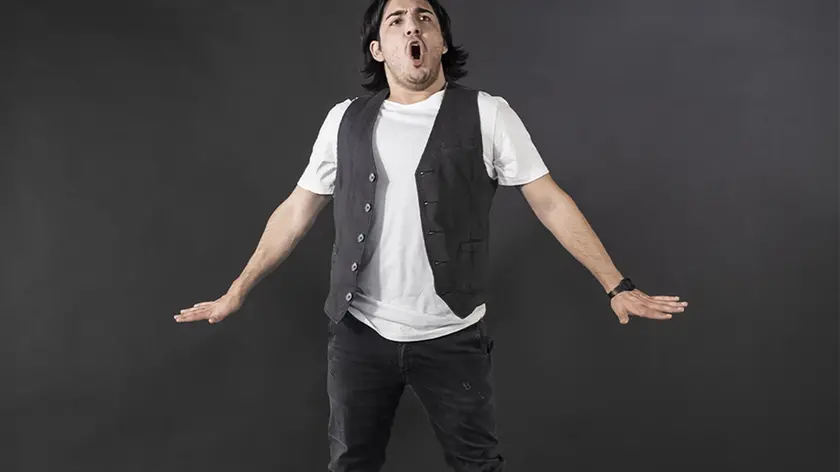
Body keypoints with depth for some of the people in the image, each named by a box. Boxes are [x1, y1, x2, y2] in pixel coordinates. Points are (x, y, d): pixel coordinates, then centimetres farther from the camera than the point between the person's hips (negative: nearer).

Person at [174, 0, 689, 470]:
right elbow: (297, 212, 8)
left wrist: (617, 285, -8)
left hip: (453, 338, -2)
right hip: (359, 333, 3)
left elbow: (550, 202, -4)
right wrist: (238, 291, 6)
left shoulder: (487, 115, -4)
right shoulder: (345, 120, 4)